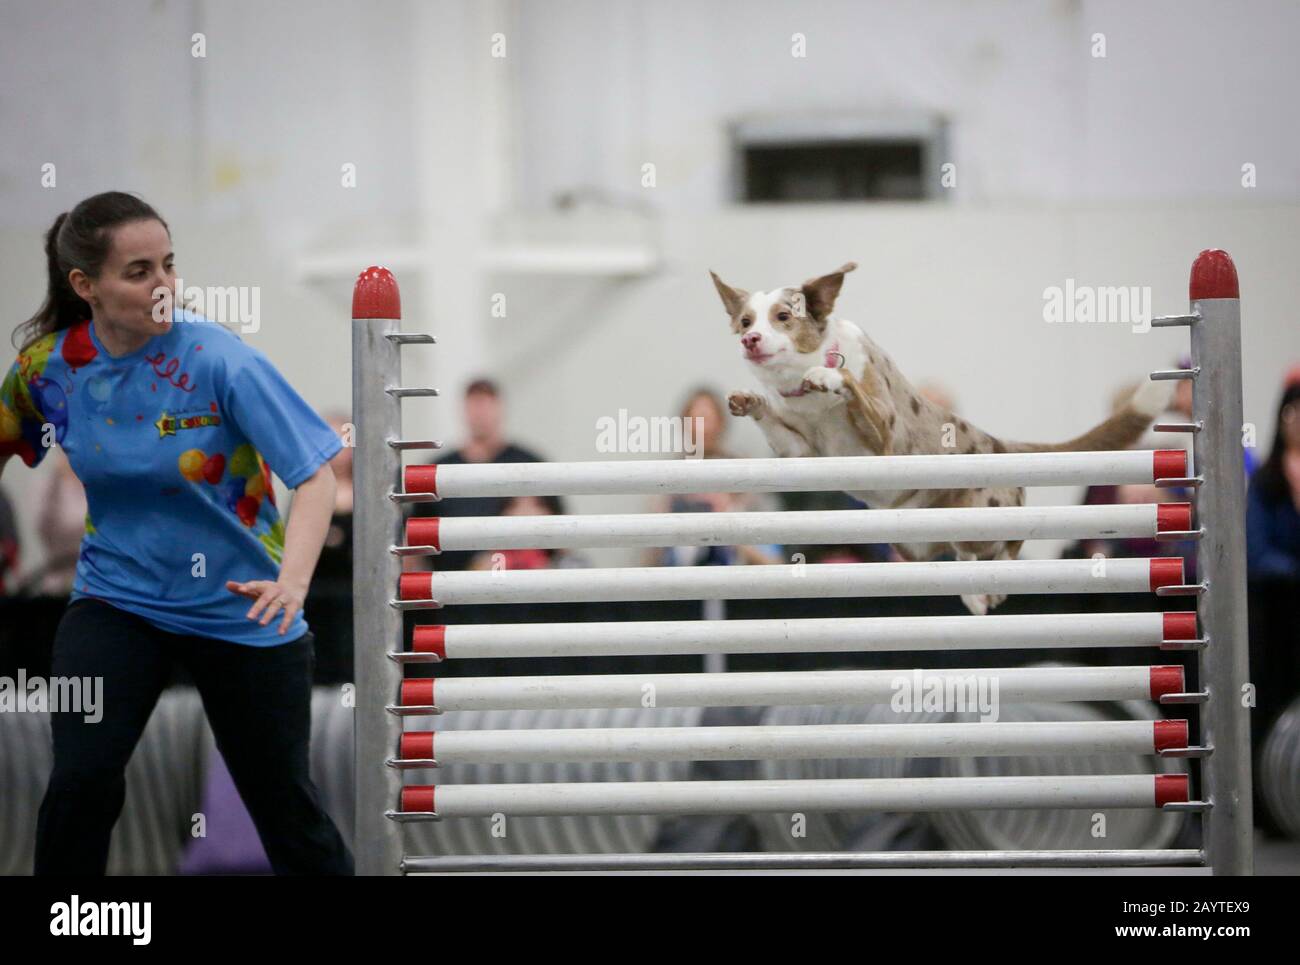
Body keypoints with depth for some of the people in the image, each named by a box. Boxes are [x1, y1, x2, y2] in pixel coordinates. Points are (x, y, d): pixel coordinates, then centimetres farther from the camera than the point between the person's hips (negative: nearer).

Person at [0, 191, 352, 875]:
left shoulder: (220, 360, -21)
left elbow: (315, 474, -23)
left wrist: (292, 580, -39)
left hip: (238, 609, -2)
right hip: (116, 599, 2)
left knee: (283, 800, 8)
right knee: (82, 779, -19)